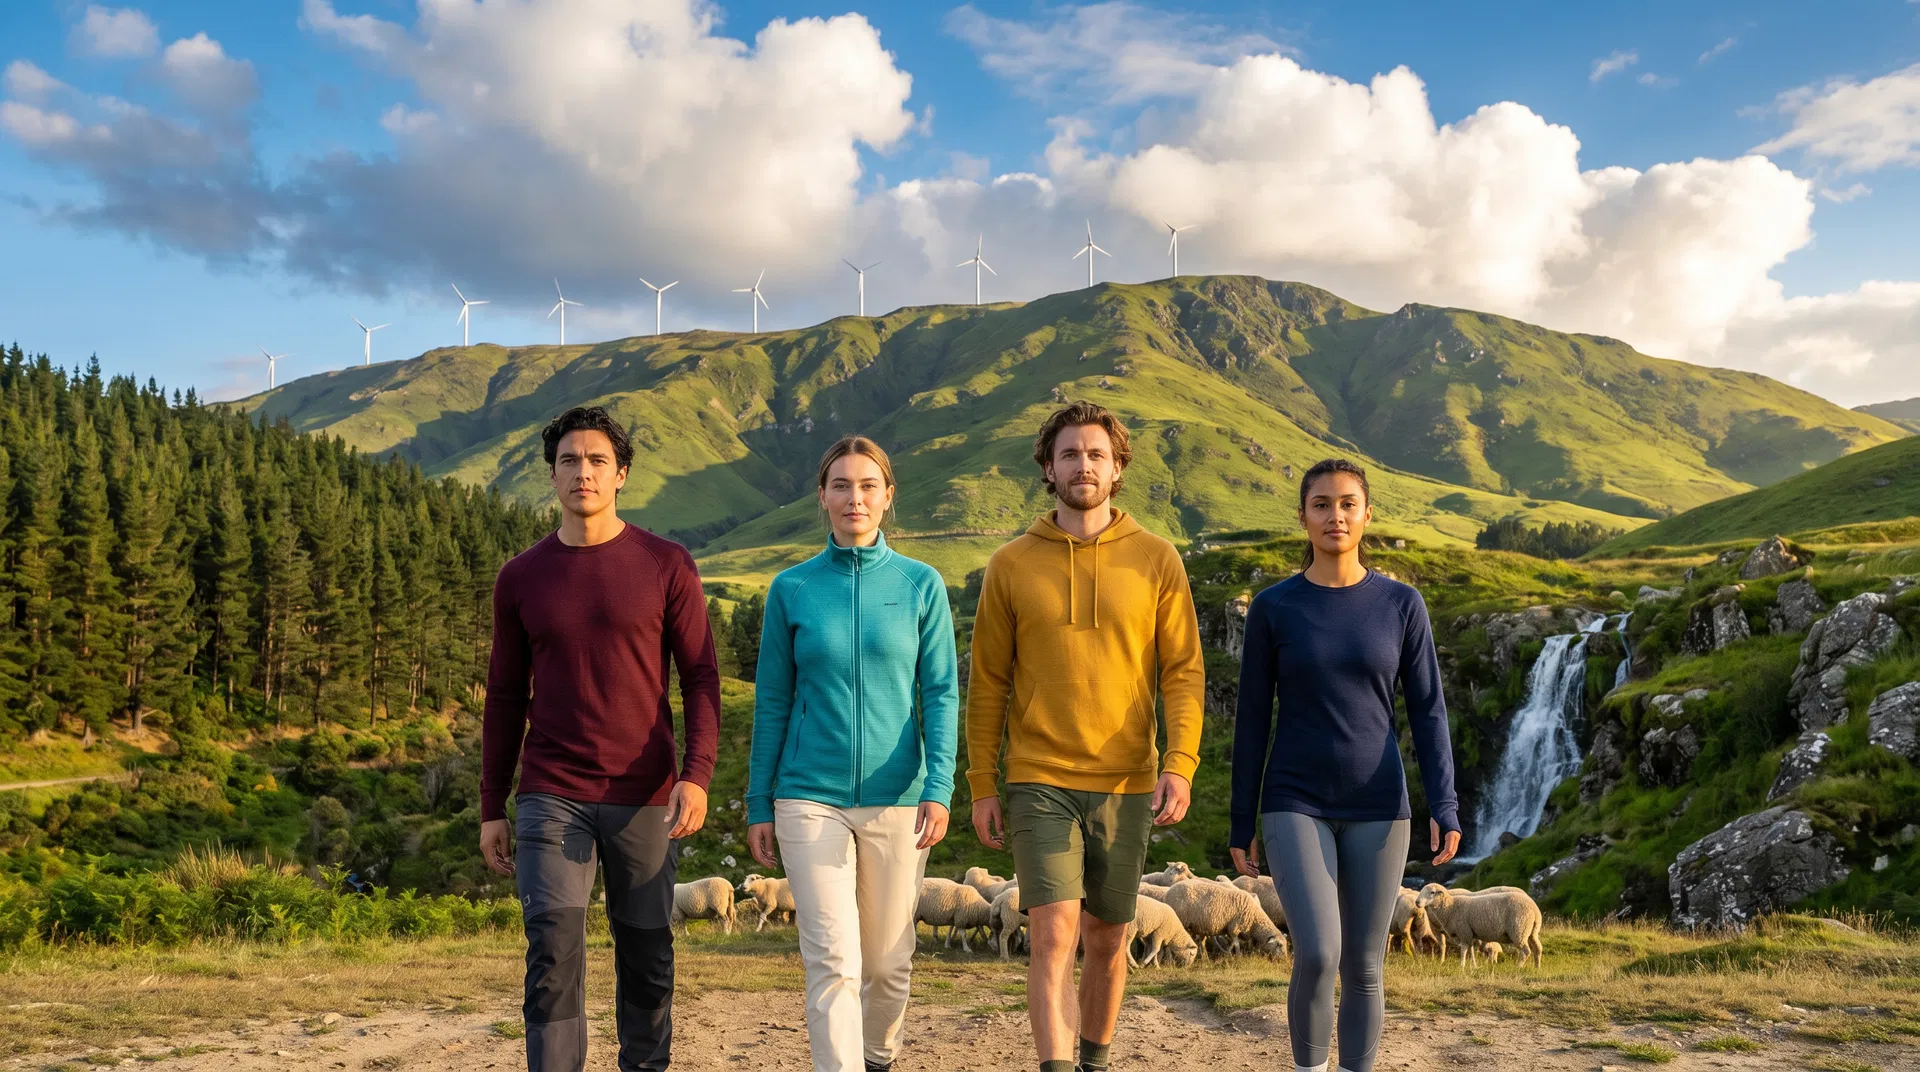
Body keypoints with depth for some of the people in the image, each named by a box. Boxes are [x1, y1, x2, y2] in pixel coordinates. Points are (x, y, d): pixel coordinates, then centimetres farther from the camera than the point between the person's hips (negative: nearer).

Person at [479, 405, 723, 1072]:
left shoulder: (666, 566, 1)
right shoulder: (520, 578, 6)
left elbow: (701, 679, 0)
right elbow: (505, 699, 12)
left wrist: (697, 776, -13)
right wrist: (491, 809, 10)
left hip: (644, 798, 0)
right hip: (551, 798, 1)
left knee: (646, 956, 9)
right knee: (553, 954, -8)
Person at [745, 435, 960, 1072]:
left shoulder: (921, 585, 1)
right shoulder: (791, 589, 2)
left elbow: (941, 692, -1)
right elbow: (772, 702, 6)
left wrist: (939, 787, -13)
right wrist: (759, 806, 5)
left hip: (896, 800, 1)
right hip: (810, 799, -1)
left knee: (887, 961, 13)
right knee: (833, 963, -10)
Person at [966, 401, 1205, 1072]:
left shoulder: (1156, 561, 2)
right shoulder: (1011, 566, 2)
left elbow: (1184, 671, 0)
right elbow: (988, 683, 4)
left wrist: (1180, 763, -13)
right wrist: (982, 786, 2)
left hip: (1126, 787, 1)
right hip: (1039, 785, -1)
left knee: (1107, 939, 15)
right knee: (1053, 935, -12)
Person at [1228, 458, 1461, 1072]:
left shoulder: (1401, 605, 0)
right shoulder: (1273, 609, -3)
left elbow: (1427, 712, 1)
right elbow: (1252, 720, 1)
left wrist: (1445, 808, -9)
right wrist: (1241, 824, 2)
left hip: (1376, 812, 1)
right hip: (1296, 811, -1)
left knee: (1363, 967, 5)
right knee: (1316, 957, -14)